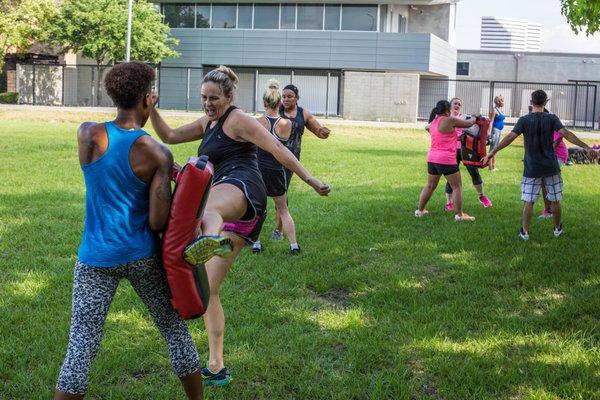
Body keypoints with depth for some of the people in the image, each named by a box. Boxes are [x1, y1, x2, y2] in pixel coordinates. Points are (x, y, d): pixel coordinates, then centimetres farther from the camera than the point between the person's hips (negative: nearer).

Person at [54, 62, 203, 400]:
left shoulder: (88, 135, -6)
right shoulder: (158, 154, -10)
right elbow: (157, 223, -12)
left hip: (97, 258, 1)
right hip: (142, 256, -1)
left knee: (82, 347, 3)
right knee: (177, 332, 17)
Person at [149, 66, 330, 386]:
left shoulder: (238, 120, 2)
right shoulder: (208, 123, 28)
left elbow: (277, 149, -6)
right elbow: (170, 136, 32)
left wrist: (310, 181, -14)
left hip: (241, 187, -8)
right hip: (231, 211, 8)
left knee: (206, 207, -46)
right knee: (208, 287, 7)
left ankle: (212, 239, -85)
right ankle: (216, 368, 13)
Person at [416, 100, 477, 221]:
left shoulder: (433, 122, 11)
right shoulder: (450, 120, -11)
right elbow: (468, 124, -2)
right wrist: (474, 118, 21)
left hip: (432, 158, 8)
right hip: (446, 159, -7)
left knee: (430, 186, 19)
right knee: (457, 186, 2)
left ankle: (420, 210, 23)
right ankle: (459, 215, 2)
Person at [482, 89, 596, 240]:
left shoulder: (524, 120, -5)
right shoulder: (551, 118, -4)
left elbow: (510, 138, -11)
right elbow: (566, 134, -14)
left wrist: (492, 153, -9)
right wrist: (586, 147, -15)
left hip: (532, 168, -1)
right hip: (551, 167, 1)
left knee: (528, 201, 4)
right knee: (554, 200, 14)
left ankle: (524, 232, 5)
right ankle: (558, 229, 27)